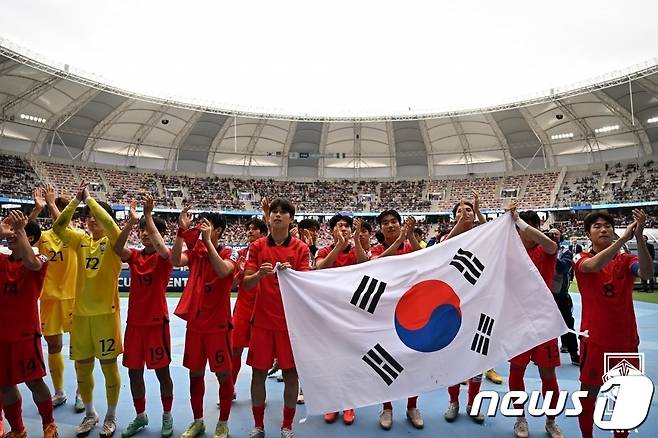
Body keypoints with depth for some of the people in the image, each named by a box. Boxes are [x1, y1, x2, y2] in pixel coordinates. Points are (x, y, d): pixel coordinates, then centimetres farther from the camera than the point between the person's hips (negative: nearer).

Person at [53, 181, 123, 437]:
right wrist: (76, 200, -11)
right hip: (80, 313, 5)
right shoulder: (81, 241, 8)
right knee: (82, 367, 14)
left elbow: (108, 223, -25)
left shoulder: (112, 242, -5)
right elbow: (58, 227, -6)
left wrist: (88, 199, -17)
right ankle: (90, 414, 34)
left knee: (109, 366, 5)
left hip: (106, 312, -5)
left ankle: (111, 417, 23)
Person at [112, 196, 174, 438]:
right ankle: (140, 416, 32)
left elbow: (162, 249, -30)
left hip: (157, 322, -4)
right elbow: (117, 248, -15)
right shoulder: (134, 256, 5)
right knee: (134, 372, 13)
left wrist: (148, 215, -27)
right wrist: (131, 220, -28)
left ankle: (167, 416, 24)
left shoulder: (164, 258, -6)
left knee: (162, 371, 6)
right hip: (134, 322, 5)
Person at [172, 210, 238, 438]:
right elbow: (175, 261, -13)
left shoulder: (229, 252, -7)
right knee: (195, 373, 15)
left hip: (218, 324, -4)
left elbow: (223, 271, -27)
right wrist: (182, 231, -20)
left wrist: (207, 241, -26)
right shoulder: (194, 251, 5)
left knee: (223, 374, 5)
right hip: (194, 323, 4)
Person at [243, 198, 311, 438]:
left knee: (291, 373, 6)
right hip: (262, 319, 1)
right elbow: (246, 284, -2)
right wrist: (259, 274, -23)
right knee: (259, 372, 8)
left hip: (291, 319, -1)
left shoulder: (300, 248, 0)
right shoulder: (257, 246, 2)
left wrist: (290, 273, -26)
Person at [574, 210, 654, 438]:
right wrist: (623, 238, -34)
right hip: (594, 339, -2)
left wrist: (639, 237, -31)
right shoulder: (581, 259, -3)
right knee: (589, 392, 6)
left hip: (626, 338, 3)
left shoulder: (626, 259, 3)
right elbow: (593, 265, -28)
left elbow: (647, 273, -19)